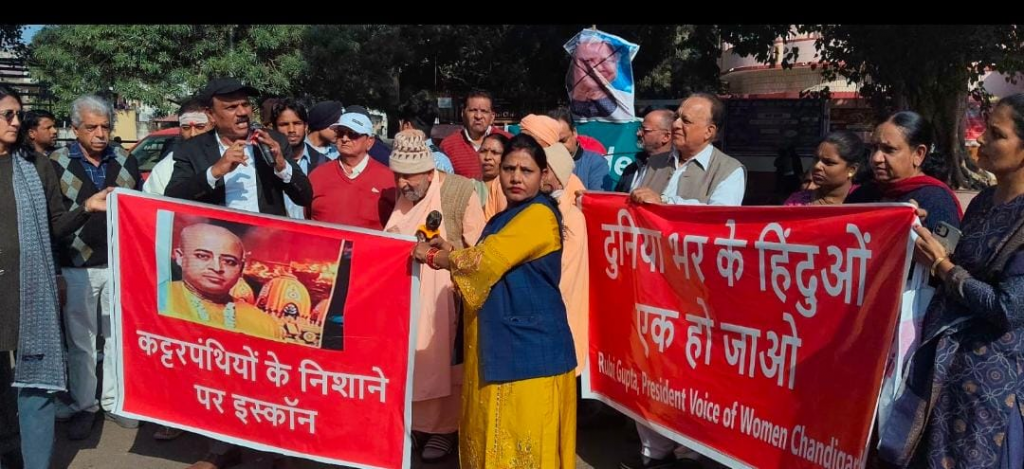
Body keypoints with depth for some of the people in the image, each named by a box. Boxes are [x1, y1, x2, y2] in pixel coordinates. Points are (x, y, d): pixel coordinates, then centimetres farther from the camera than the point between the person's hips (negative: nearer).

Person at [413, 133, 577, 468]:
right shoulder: (505, 217, 17)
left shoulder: (539, 214, -13)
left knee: (520, 442, -2)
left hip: (529, 345, -9)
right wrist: (443, 253, 6)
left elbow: (485, 260, -17)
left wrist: (433, 256, -3)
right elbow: (488, 267, 22)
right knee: (490, 436, 14)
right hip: (499, 342, 9)